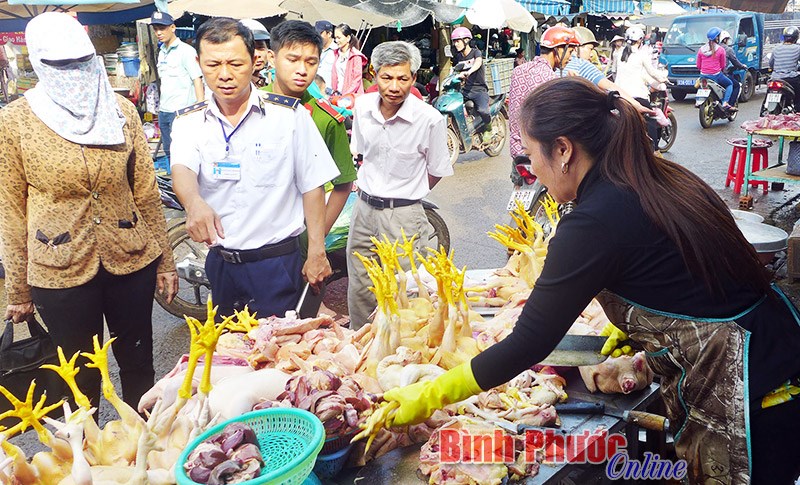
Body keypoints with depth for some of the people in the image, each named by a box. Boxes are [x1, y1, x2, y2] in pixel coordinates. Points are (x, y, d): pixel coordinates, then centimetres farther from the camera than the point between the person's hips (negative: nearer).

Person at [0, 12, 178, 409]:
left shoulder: (121, 111, -1)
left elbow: (146, 192, 4)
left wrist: (164, 260, 6)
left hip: (131, 260, 2)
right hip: (59, 272, -2)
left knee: (138, 364, 15)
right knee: (83, 377, 13)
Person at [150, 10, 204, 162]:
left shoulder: (186, 51, -7)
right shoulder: (161, 52, 15)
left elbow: (197, 79, -13)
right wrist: (160, 106, 15)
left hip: (181, 111, -8)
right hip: (164, 110, 8)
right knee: (168, 151, 13)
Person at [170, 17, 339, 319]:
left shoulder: (289, 114, -6)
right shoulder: (189, 122, 0)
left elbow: (311, 186, -4)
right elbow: (182, 169, -18)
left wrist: (317, 253, -6)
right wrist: (194, 203, -42)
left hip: (277, 263, -3)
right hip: (221, 263, 3)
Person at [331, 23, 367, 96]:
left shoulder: (355, 56, -7)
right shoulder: (337, 54, 13)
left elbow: (357, 80, -10)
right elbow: (334, 75, 16)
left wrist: (346, 95, -17)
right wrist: (333, 90, 3)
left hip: (351, 95, -5)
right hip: (337, 94, 5)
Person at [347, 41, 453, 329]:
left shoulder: (430, 119, -17)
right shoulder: (363, 106, -2)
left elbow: (437, 172, -3)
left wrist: (405, 195, 6)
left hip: (403, 217, -5)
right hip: (364, 208, 5)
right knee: (359, 292, 16)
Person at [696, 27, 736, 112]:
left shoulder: (701, 49, 1)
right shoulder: (720, 50, -8)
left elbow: (698, 65, 7)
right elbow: (723, 65, 1)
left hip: (703, 75, 4)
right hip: (716, 75, -4)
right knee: (730, 84, 19)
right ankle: (725, 103, 0)